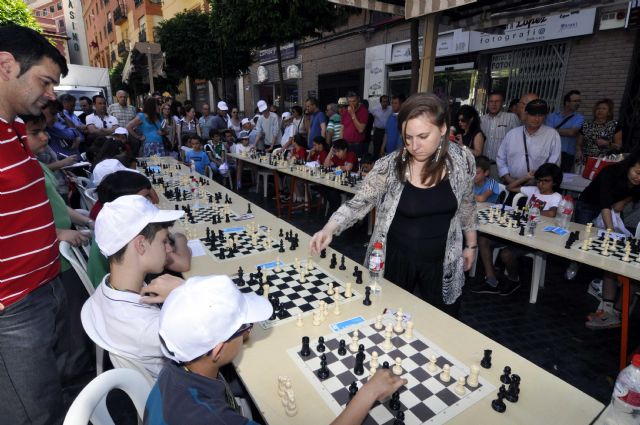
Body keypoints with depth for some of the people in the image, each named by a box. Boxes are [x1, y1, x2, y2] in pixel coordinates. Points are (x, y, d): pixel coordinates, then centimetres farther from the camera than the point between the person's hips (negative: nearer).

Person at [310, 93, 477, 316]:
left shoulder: (462, 160, -8)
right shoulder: (389, 166, -16)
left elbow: (466, 205, 6)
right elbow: (358, 203, -14)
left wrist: (471, 245, 14)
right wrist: (328, 230, -29)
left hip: (442, 267, 2)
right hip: (395, 263, -1)